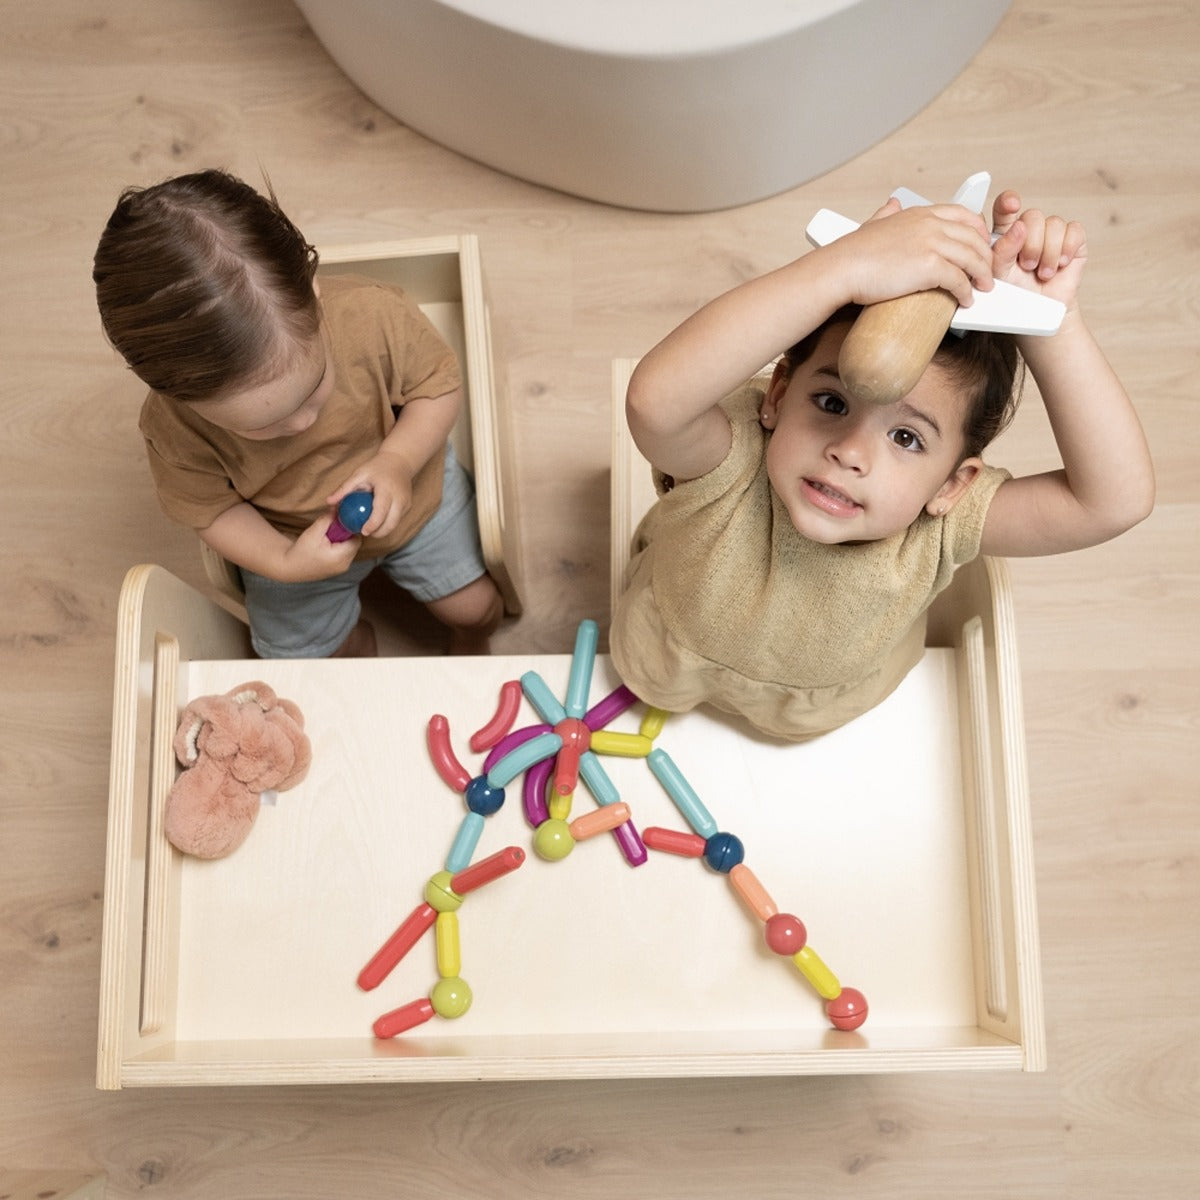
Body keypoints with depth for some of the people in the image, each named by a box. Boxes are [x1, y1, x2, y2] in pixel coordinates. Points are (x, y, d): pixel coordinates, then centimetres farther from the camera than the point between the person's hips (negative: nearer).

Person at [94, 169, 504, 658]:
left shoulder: (372, 315, -39)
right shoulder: (173, 429, -36)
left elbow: (439, 383, -20)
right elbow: (211, 508, -17)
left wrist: (397, 461, -36)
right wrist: (282, 561, -34)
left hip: (414, 492, 0)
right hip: (297, 546, 0)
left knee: (476, 608, 15)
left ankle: (472, 649, 55)